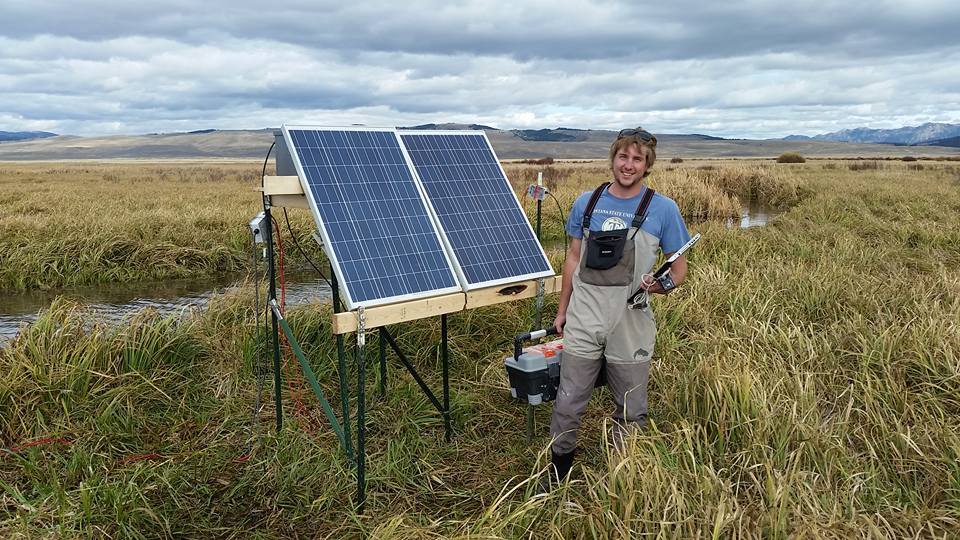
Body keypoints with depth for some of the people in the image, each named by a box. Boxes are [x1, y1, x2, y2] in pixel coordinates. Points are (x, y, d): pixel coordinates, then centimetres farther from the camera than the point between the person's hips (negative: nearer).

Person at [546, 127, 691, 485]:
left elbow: (679, 267, 2)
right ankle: (557, 473, 26)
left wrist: (663, 285, -21)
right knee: (567, 404, 6)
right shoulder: (586, 203, 6)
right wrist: (562, 310, 14)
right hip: (584, 321, 2)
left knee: (630, 411, 13)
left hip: (631, 326, -1)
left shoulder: (663, 209, -2)